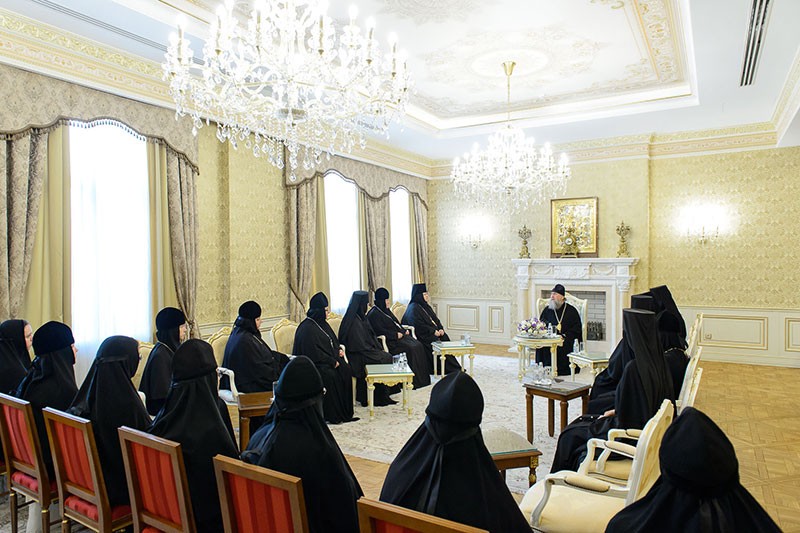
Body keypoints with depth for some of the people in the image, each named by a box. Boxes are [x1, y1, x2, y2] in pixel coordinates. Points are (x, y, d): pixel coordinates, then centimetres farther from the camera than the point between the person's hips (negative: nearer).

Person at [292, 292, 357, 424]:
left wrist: (338, 350, 4)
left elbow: (333, 341, 26)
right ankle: (332, 415, -18)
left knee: (345, 369, -14)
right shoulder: (307, 328, -15)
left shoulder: (323, 324, 14)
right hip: (312, 364, -8)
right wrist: (332, 361, -18)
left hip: (329, 359, 8)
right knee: (330, 375, -30)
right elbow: (313, 353, -21)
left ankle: (345, 411, -9)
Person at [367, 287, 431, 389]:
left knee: (418, 345, -12)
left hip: (399, 335, 9)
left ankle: (423, 378, -11)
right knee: (411, 348, -26)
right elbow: (379, 331, -18)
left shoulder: (386, 310, 20)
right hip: (389, 341, -9)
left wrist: (404, 330, 8)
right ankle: (416, 381, -19)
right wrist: (396, 335, -18)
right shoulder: (374, 314, -9)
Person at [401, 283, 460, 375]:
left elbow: (435, 320, 19)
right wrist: (433, 331, -18)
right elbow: (418, 326, -19)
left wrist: (441, 329, 0)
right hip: (422, 337, -8)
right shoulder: (413, 308, -10)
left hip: (435, 332, 9)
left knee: (445, 338, -12)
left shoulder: (426, 306, 18)